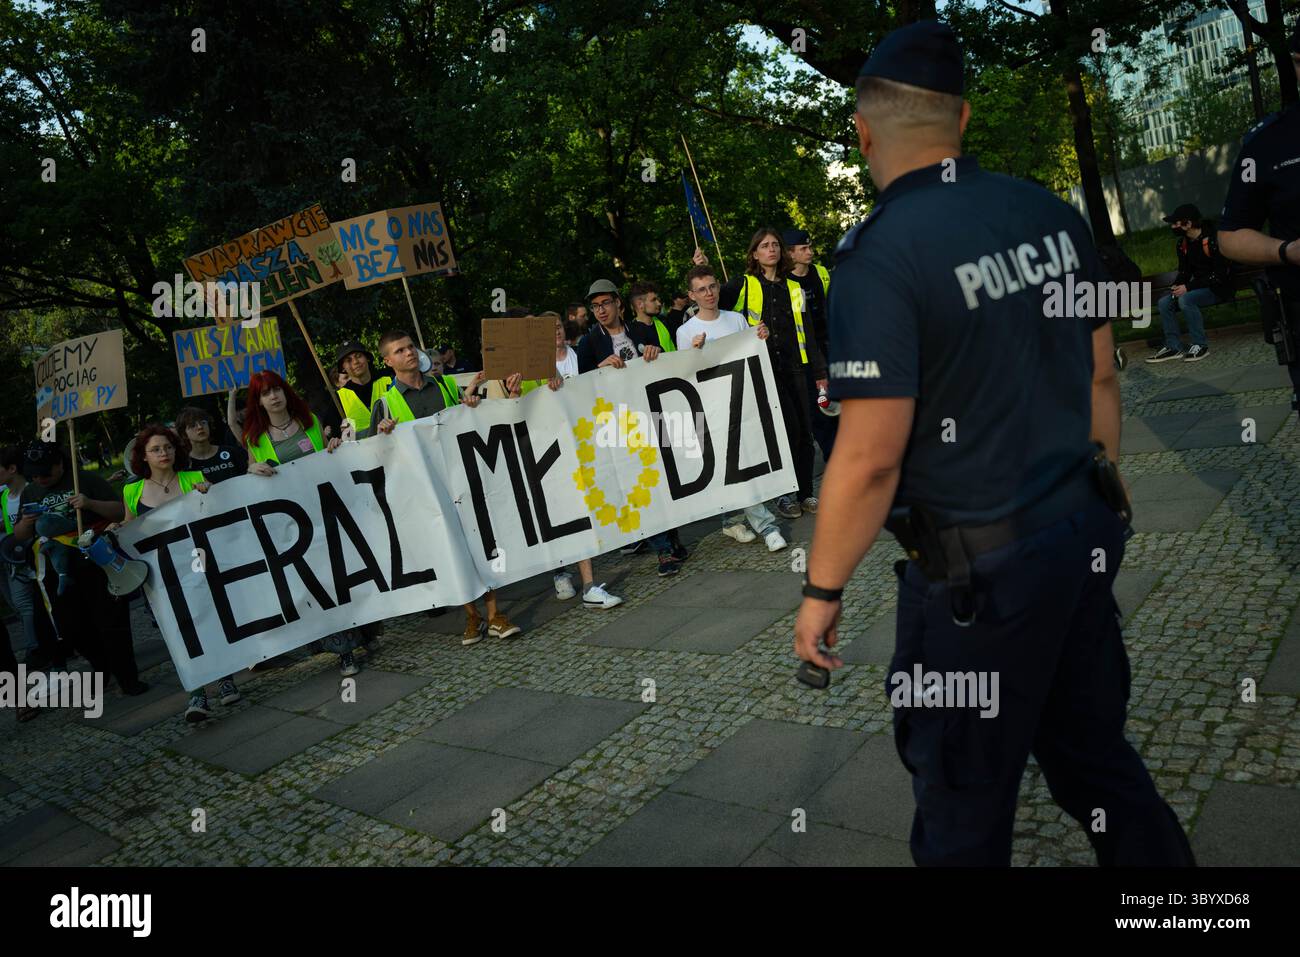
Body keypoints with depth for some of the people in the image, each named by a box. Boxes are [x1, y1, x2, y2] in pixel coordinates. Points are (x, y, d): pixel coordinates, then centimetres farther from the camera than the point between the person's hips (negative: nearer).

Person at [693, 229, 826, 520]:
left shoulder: (793, 287, 15)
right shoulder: (744, 284, 5)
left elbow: (805, 332, 17)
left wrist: (819, 371, 15)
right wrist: (703, 271, -11)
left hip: (794, 367, 4)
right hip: (762, 368, -4)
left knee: (804, 431, 4)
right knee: (790, 428, -13)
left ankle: (805, 493, 17)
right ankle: (784, 494, 1)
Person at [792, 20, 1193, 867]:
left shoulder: (879, 256, -19)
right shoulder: (1053, 215, 2)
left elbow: (871, 458, -21)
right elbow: (1102, 374, 10)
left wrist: (822, 590, -9)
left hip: (979, 570, -7)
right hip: (1085, 535, 7)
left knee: (965, 806, 12)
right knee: (1094, 754, 24)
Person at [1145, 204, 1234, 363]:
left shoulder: (1213, 240, -18)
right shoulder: (1182, 244, 5)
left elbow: (1220, 274, -21)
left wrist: (1188, 287, -25)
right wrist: (1176, 286, -8)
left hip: (1219, 288, -8)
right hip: (1198, 287, 8)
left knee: (1186, 299, -32)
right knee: (1163, 303, -10)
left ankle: (1200, 345, -22)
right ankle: (1173, 347, -6)